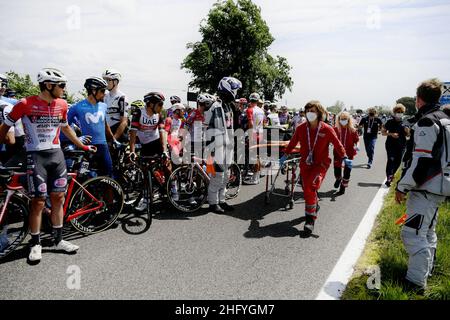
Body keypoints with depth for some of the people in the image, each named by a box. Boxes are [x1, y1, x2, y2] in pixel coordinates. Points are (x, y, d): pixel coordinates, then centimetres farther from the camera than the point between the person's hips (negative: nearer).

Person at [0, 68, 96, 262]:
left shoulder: (62, 104, 5)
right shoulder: (26, 104, -10)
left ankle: (58, 240, 20)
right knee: (39, 202, -3)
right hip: (36, 156, -4)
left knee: (58, 198, 7)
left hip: (56, 154, 5)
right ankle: (35, 244, 14)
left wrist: (83, 146, 23)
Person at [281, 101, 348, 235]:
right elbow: (293, 142, 12)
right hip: (305, 164, 4)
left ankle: (310, 219, -11)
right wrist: (285, 155, 15)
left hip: (321, 164, -4)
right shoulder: (301, 128, -2)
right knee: (306, 189, 11)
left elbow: (337, 144, 1)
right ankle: (315, 207, 44)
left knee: (310, 187, -21)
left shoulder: (327, 129, -10)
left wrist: (344, 157, 0)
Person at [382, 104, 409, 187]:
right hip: (391, 145, -3)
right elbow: (383, 132, 2)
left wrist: (407, 131, -10)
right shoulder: (390, 122, -1)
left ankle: (391, 174, 30)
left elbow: (408, 135, 13)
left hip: (401, 145, 4)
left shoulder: (404, 122, 6)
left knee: (398, 161, 8)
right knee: (391, 160, -13)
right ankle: (388, 178, -12)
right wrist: (391, 134, -14)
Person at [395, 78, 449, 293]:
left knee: (412, 234, -9)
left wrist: (402, 186, -16)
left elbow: (421, 160, -23)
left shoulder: (426, 123, -17)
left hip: (426, 189, -10)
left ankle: (416, 283, -6)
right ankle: (427, 271, 37)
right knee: (427, 231, 22)